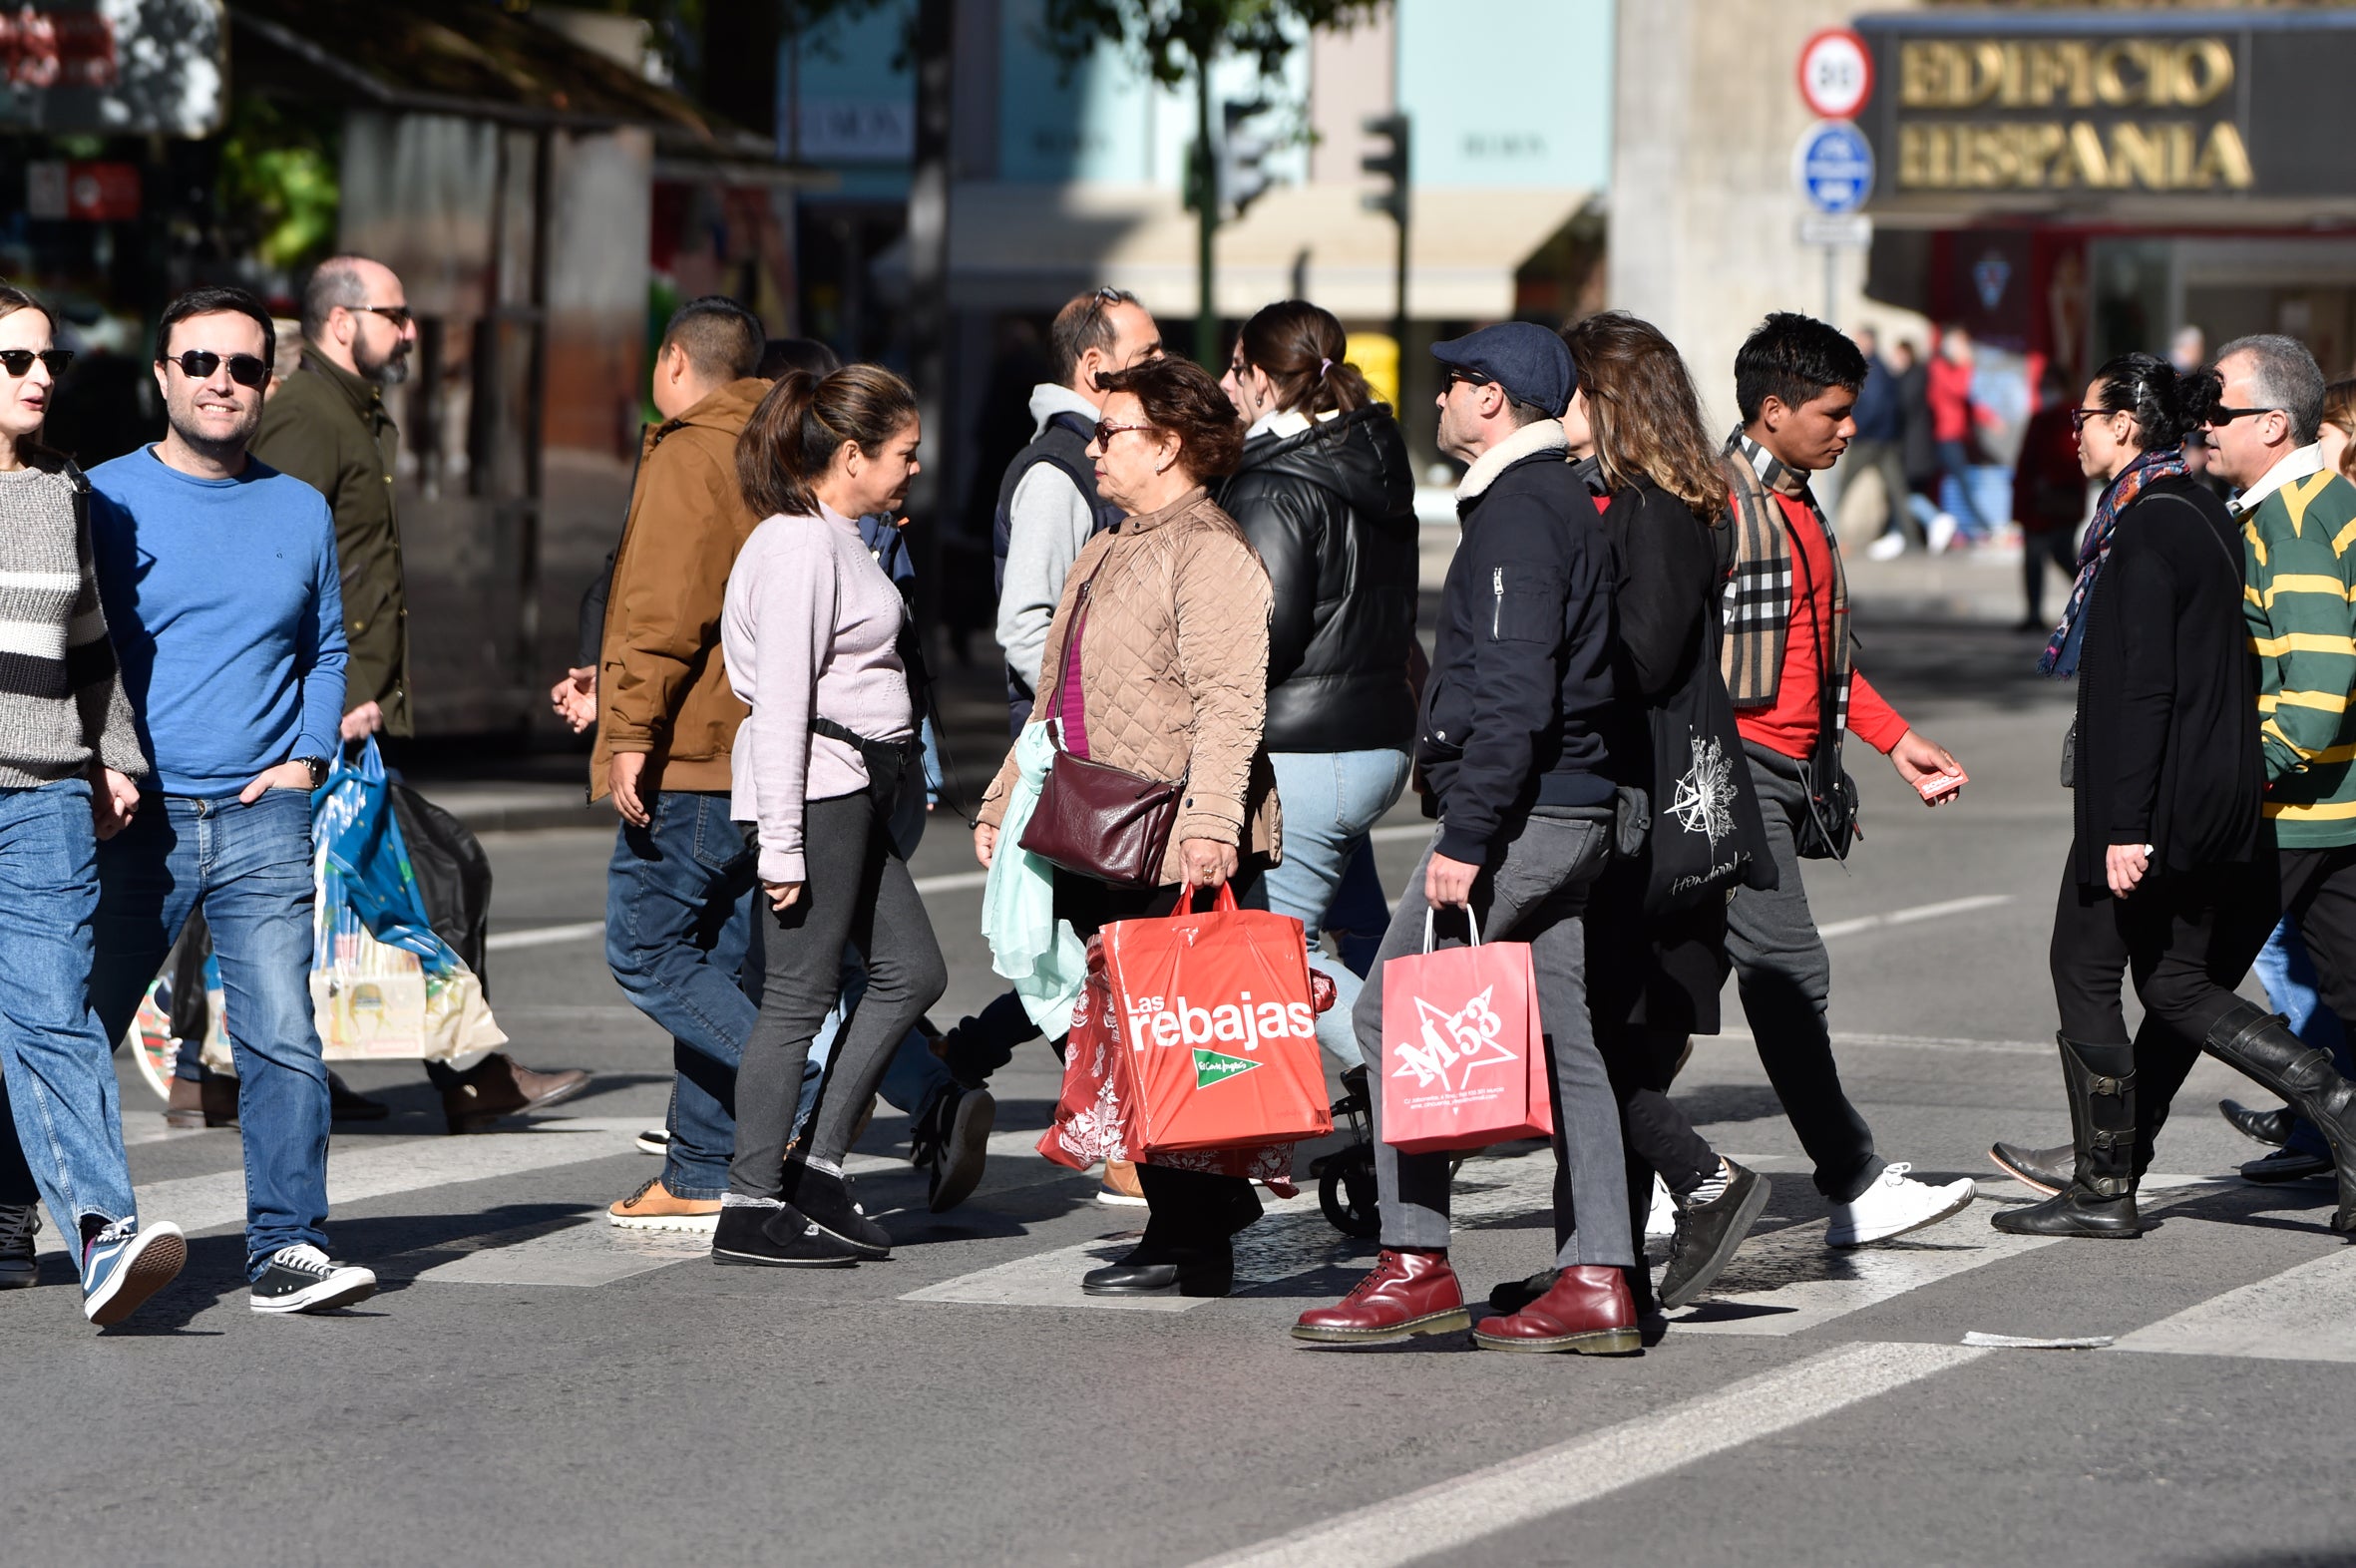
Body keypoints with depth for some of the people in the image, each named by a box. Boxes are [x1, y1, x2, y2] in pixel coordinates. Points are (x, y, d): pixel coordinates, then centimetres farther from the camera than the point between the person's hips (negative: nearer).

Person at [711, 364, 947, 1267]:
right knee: (800, 994, -6)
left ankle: (818, 1167, 14)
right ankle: (751, 1208, -1)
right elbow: (781, 701, -18)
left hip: (857, 792, 10)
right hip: (814, 786, -10)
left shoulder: (840, 541, 16)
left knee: (912, 970, 11)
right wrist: (781, 845, -20)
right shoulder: (798, 548, -15)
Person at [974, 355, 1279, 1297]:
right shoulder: (1108, 554, 24)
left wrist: (1210, 820, -31)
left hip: (1179, 859, -10)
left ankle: (1192, 1250, -1)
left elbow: (1228, 700, -21)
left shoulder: (1209, 553, -10)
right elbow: (1056, 695, 31)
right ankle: (1192, 1224, 17)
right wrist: (1004, 801, 29)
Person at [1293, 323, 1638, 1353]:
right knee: (1559, 1035, 8)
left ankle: (1416, 1267, -6)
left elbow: (1512, 695, -22)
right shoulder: (1563, 500, 18)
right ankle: (1599, 1280, 6)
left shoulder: (1518, 513, -14)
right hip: (1569, 812, 10)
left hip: (1518, 811, -10)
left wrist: (1466, 836, -23)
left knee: (1392, 1014, -5)